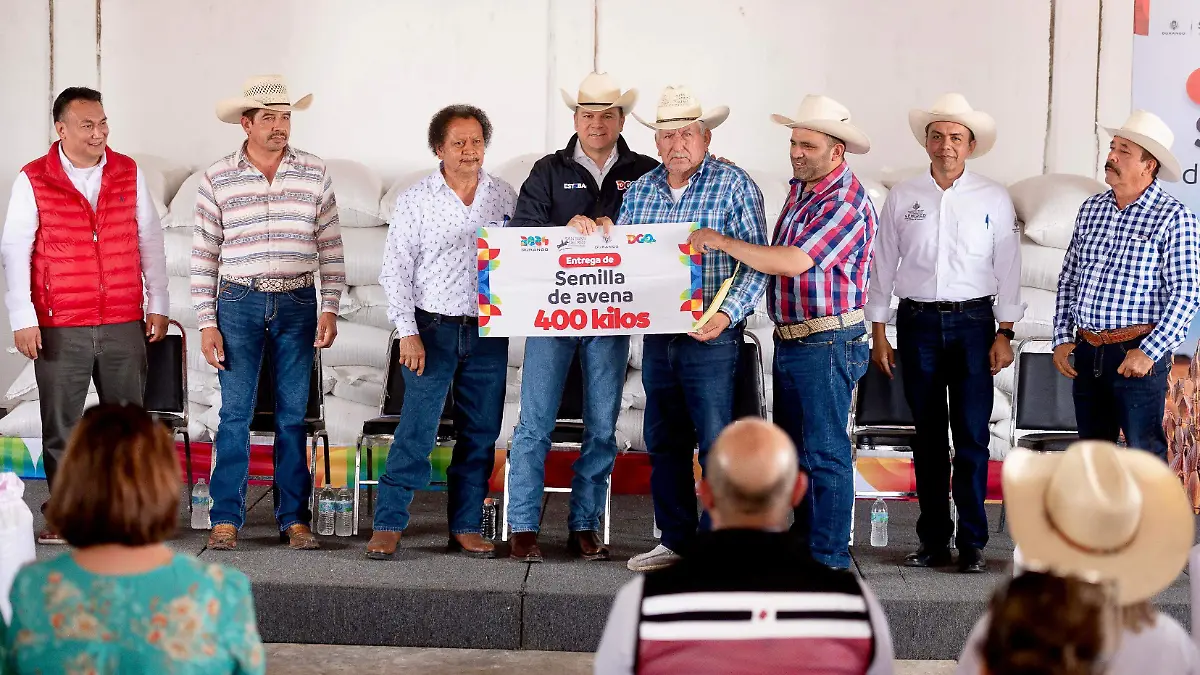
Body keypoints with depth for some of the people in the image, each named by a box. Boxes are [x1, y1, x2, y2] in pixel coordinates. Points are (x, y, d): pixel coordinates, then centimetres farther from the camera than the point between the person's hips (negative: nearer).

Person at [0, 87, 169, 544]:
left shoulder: (129, 174, 5)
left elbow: (150, 241, 10)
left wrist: (158, 305, 7)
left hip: (124, 326, 2)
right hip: (60, 329, -2)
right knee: (61, 426, 4)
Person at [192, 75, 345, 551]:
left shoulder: (314, 174, 4)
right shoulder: (218, 179, 0)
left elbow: (330, 248, 7)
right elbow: (203, 255, 2)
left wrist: (330, 308, -1)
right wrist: (207, 323, -2)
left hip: (297, 304, 1)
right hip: (238, 302, -1)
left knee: (293, 414, 5)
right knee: (235, 413, -1)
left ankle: (294, 519, 12)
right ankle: (226, 519, 6)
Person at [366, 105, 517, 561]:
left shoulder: (505, 197, 7)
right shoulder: (415, 200, 0)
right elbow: (395, 270, -1)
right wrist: (408, 332, -8)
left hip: (488, 332, 3)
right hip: (433, 329, -3)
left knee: (481, 434, 6)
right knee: (417, 430, -8)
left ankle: (466, 528, 15)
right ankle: (388, 526, -1)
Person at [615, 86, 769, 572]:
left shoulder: (734, 185, -5)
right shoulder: (640, 190, 12)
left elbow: (757, 262, -10)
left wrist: (726, 315, -20)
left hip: (711, 337, -6)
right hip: (657, 336, 6)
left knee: (717, 445, -4)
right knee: (664, 443, 12)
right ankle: (676, 541, 23)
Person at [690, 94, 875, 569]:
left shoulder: (846, 204, -17)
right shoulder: (800, 188, 12)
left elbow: (792, 262, -25)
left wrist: (722, 241, -18)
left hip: (826, 344, -9)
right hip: (789, 343, 9)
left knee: (825, 452, -5)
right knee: (794, 449, 16)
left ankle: (829, 558, 1)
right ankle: (802, 539, 26)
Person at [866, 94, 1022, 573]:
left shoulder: (994, 199, 4)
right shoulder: (902, 197, 7)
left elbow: (1007, 268, 4)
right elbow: (883, 264, 8)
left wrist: (1004, 334, -2)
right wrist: (879, 334, 5)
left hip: (973, 322, -1)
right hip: (917, 322, 1)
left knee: (972, 437, -4)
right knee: (927, 436, 5)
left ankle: (972, 543, 2)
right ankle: (933, 541, 12)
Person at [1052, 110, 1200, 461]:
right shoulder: (1091, 209, 10)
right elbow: (1068, 278, 16)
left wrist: (1149, 352, -17)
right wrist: (1062, 338, 8)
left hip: (1137, 354, -6)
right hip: (1086, 353, 6)